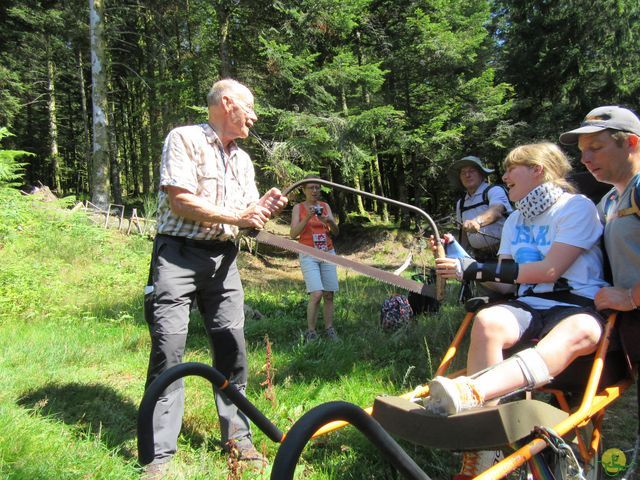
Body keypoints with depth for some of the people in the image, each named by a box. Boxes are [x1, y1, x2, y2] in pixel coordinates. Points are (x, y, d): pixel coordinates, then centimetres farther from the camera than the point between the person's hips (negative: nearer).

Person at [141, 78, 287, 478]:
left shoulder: (243, 159, 19)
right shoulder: (184, 138, -2)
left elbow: (248, 217, 18)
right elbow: (180, 201, -13)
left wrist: (265, 207, -4)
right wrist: (236, 216, -14)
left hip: (223, 259, 6)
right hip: (179, 252, -6)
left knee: (232, 346, 4)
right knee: (169, 347, -8)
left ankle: (237, 435, 17)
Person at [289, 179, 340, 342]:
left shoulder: (325, 206, 9)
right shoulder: (298, 208, 1)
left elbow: (336, 232, 5)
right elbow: (293, 234, -9)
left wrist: (330, 221, -17)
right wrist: (307, 217, -20)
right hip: (309, 255, -4)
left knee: (329, 294, 1)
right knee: (316, 294, -16)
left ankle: (329, 328, 11)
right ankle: (310, 331, -4)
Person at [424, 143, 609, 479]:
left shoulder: (578, 207, 0)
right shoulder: (515, 221, 20)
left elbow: (550, 270, -14)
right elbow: (506, 282, 13)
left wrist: (476, 270, -15)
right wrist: (463, 263, 1)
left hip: (579, 305, -4)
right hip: (531, 305, 4)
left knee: (579, 333, -41)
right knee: (487, 321, -31)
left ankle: (468, 392, -64)